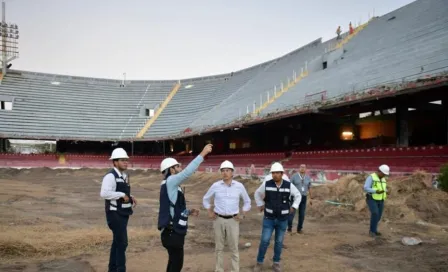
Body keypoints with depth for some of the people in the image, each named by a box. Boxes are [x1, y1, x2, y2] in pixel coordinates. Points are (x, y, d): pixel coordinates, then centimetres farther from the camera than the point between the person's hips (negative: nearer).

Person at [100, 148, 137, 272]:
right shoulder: (111, 176, -17)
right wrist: (122, 195, -24)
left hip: (123, 213, 9)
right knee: (122, 243, -7)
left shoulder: (124, 176, 11)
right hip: (115, 214, -9)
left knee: (117, 242, 18)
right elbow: (104, 193, -29)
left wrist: (130, 197, 4)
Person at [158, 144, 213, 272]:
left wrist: (189, 212, 12)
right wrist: (203, 154, -21)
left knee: (174, 262, 17)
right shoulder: (170, 181, -10)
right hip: (172, 232, -10)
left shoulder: (172, 185, 17)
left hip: (173, 231, 10)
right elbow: (187, 172, -23)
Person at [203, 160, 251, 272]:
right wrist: (210, 212, 3)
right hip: (219, 220, 1)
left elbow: (247, 201, 10)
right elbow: (205, 199, 13)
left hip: (233, 220, -1)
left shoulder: (239, 186, -3)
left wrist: (242, 215, 1)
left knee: (234, 248, 4)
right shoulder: (215, 186, -3)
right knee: (219, 247, 10)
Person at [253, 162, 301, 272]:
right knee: (264, 241, -3)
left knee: (279, 242, 9)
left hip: (282, 219, 1)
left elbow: (298, 195, 8)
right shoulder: (267, 184, -11)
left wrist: (293, 207, 0)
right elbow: (257, 194, 8)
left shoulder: (289, 185, -9)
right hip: (269, 219, -1)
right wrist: (260, 205, 2)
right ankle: (259, 263, 13)